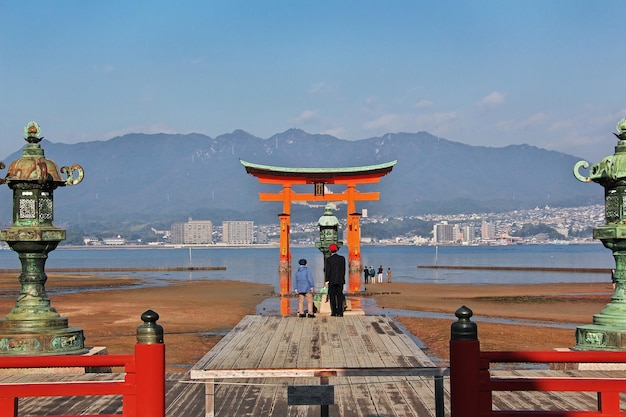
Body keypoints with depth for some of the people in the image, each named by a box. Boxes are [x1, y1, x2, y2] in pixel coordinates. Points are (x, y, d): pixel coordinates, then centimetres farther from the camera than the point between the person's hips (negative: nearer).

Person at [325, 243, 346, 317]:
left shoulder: (328, 259, -7)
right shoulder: (342, 258, 3)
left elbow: (327, 270, -7)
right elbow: (344, 269, 8)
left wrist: (326, 280, -3)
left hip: (332, 280, -3)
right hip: (340, 280, 3)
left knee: (332, 296, 5)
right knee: (339, 296, 3)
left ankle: (334, 312, 4)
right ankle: (340, 312, -2)